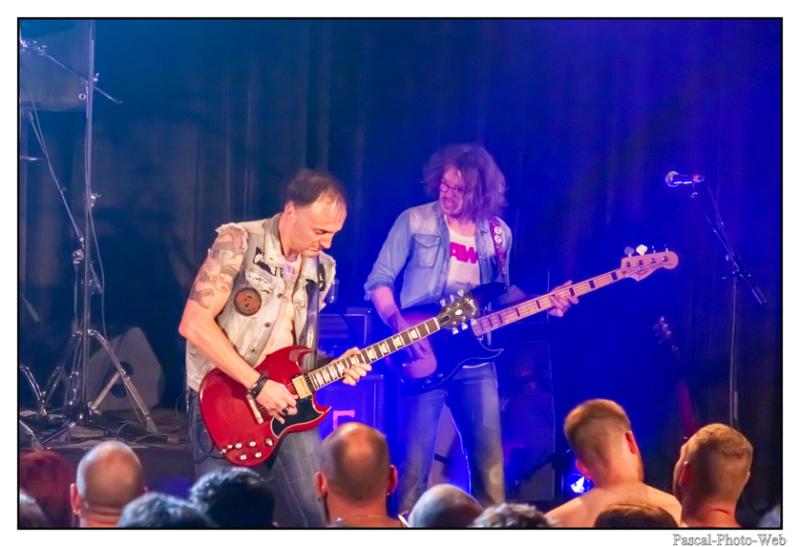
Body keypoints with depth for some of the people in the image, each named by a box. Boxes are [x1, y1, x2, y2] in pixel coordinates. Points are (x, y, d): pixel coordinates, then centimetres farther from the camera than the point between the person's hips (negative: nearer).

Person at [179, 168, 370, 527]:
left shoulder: (321, 269, 9)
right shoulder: (238, 243, -12)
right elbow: (194, 323, -18)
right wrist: (258, 384, -20)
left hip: (286, 405, 6)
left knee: (318, 515, 1)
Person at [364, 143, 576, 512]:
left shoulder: (498, 234, 11)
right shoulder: (414, 221, -1)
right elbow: (378, 282, -2)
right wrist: (401, 326, -17)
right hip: (425, 353, -4)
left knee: (489, 454, 3)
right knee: (416, 458, -7)